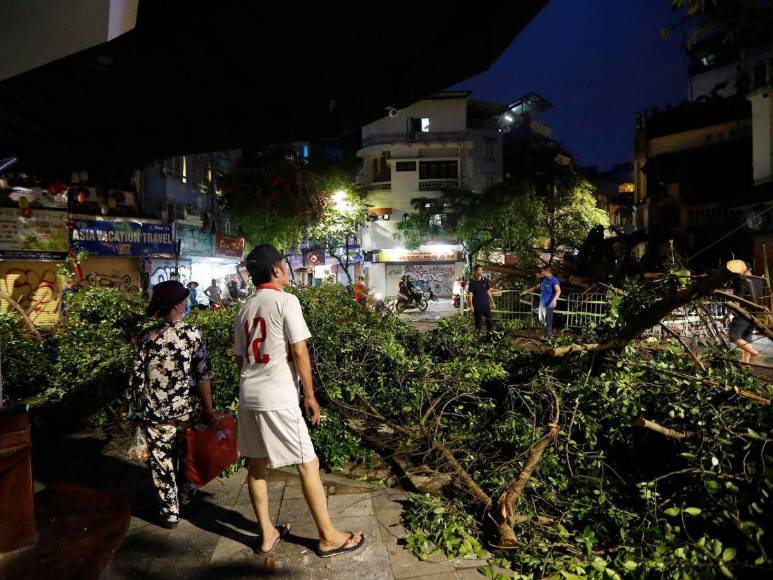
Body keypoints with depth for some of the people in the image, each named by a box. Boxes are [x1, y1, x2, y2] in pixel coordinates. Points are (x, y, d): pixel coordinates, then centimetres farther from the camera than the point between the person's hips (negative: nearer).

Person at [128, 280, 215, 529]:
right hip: (188, 409, 0)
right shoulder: (192, 333, -11)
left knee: (162, 462, 13)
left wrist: (139, 411, 12)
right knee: (187, 454, 23)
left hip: (156, 413, 1)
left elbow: (137, 377, 0)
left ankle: (169, 514, 24)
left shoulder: (147, 337, -4)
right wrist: (208, 407, -3)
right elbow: (203, 375, -12)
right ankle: (186, 495, 42)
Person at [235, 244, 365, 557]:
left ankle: (267, 533, 31)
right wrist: (310, 395, -6)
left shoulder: (244, 309, 10)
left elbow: (240, 357, 14)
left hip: (248, 396, 8)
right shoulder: (286, 300, -10)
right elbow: (299, 351, -14)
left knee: (256, 465, 16)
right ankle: (328, 537, 16)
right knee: (309, 464, 4)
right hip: (278, 399, -7)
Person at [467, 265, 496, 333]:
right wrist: (471, 305, -10)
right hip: (477, 305, -2)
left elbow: (488, 292, 11)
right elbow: (470, 294, -4)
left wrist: (492, 302, 12)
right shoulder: (472, 282, -4)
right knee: (477, 321, 6)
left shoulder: (485, 280, 4)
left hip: (486, 304, 2)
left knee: (489, 320, 3)